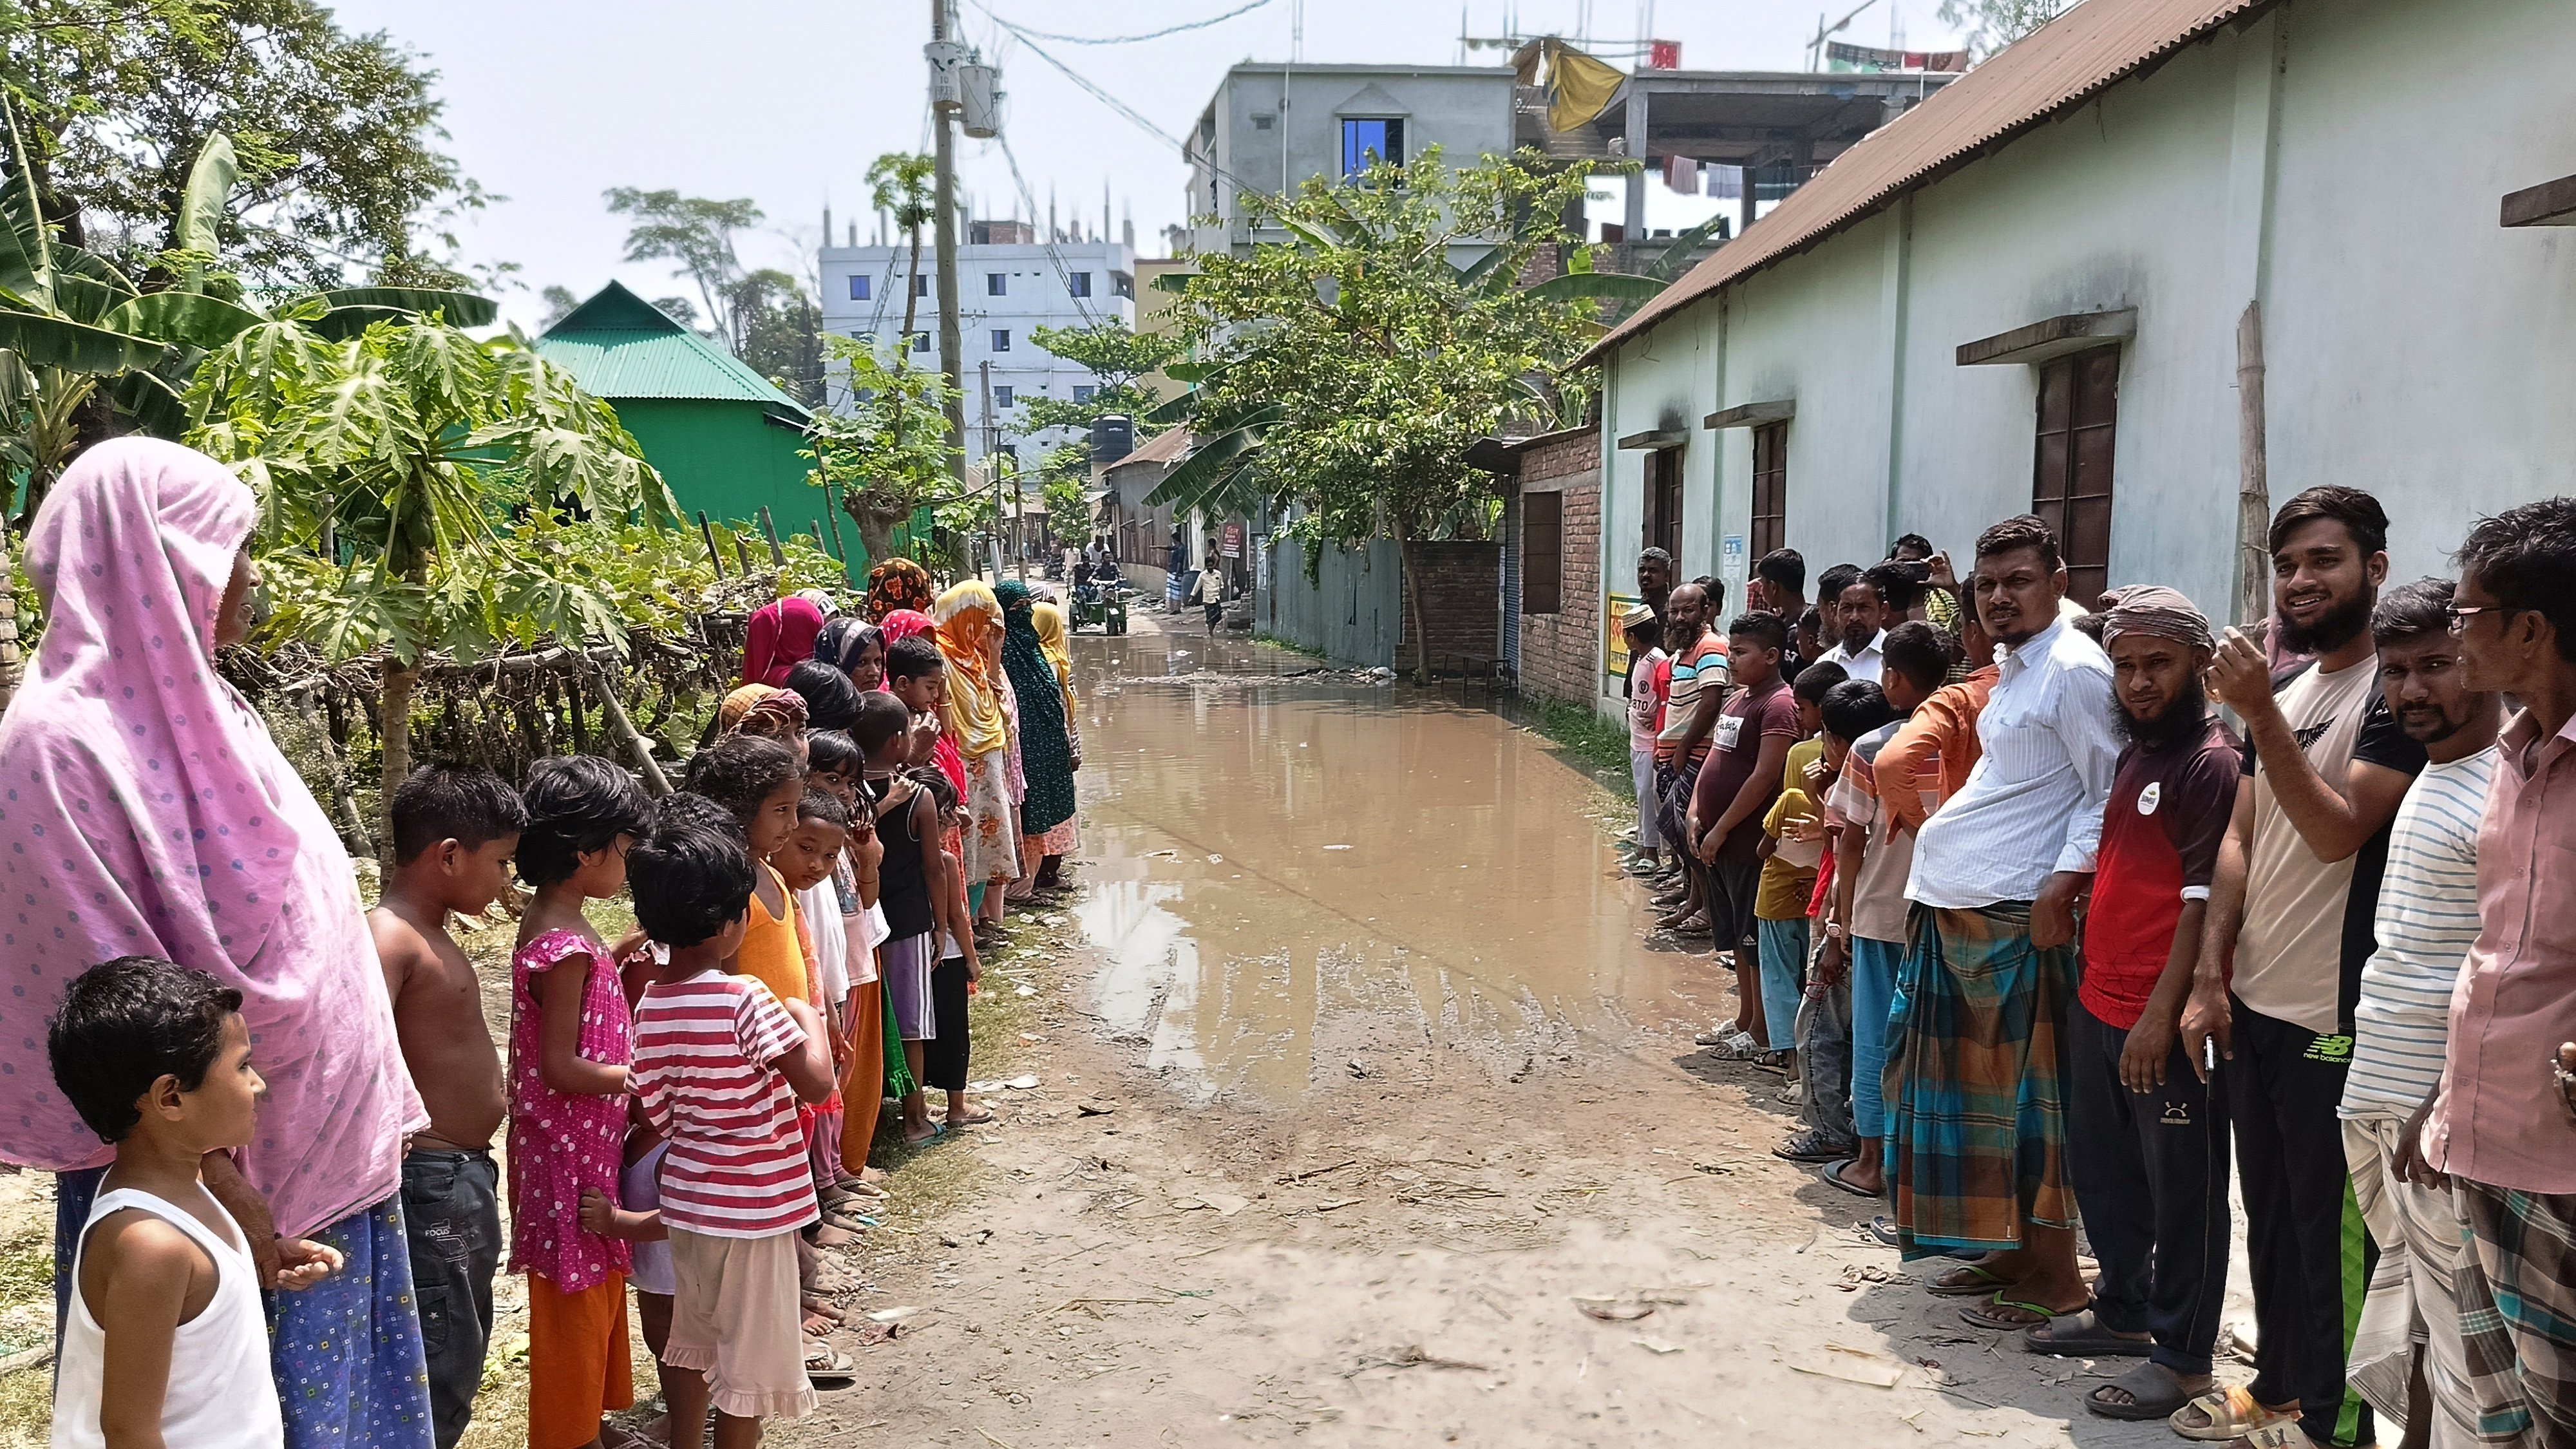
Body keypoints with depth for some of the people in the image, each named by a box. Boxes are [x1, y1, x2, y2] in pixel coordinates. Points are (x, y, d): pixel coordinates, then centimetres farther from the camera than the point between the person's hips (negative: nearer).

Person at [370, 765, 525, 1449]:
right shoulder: (387, 937, -18)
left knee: (460, 1362, 19)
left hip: (468, 1176, 10)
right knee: (439, 1373, -1)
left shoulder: (432, 936, 13)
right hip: (431, 1179, -10)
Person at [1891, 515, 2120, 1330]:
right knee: (1971, 1083, 15)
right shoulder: (2012, 670, 17)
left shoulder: (2075, 669, -11)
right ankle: (2011, 1248, 27)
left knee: (2028, 1092, -1)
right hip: (1958, 906, 10)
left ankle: (2055, 1272, 11)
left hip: (2019, 914, -10)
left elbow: (2110, 792, -14)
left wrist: (2063, 883, -21)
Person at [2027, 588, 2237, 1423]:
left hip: (2160, 1018, -9)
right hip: (2098, 1002, 9)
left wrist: (2162, 1013, -22)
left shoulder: (2210, 760, -14)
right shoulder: (2135, 751, 13)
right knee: (2101, 1167, 20)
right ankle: (2121, 1310, 36)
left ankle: (2182, 1357, 16)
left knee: (2180, 1187, 4)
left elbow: (2205, 899, -19)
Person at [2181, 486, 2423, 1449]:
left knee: (2332, 1235, 5)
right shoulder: (2281, 693, 12)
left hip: (2334, 1019, -7)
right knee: (2270, 1216, 18)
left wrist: (2260, 713, -25)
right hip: (2252, 1006, 7)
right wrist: (2210, 977, 6)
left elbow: (2338, 833, -21)